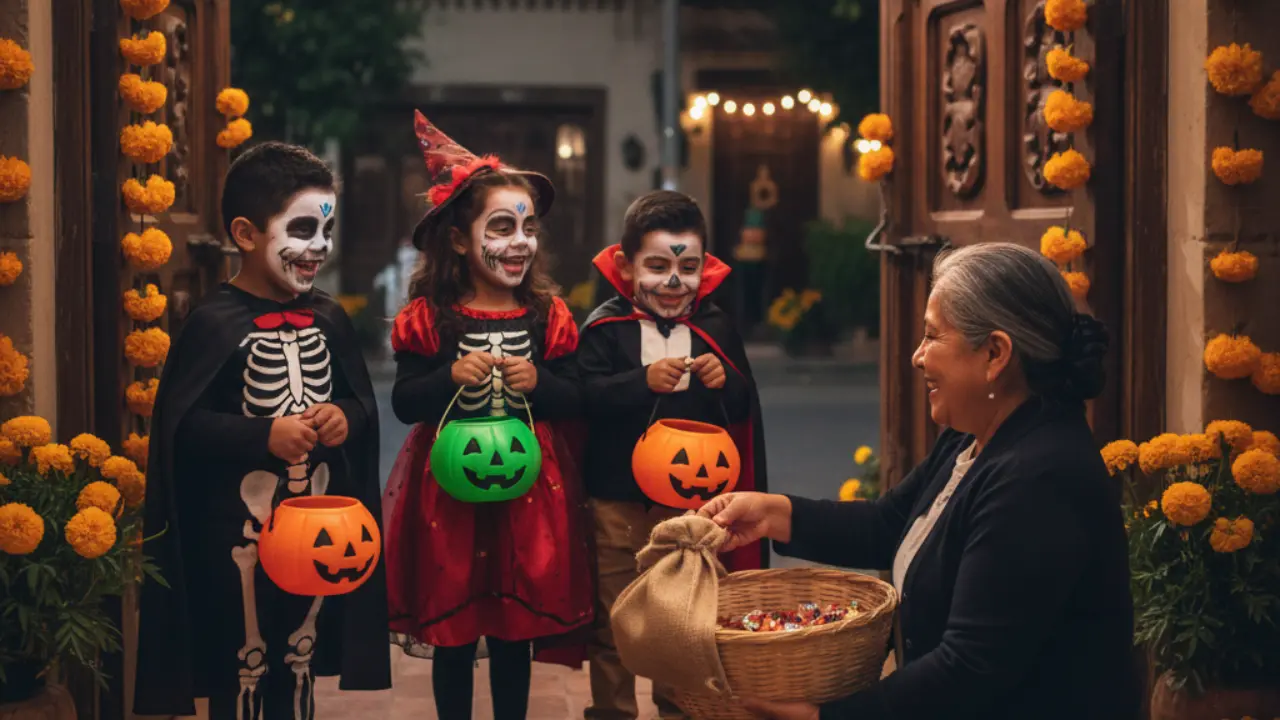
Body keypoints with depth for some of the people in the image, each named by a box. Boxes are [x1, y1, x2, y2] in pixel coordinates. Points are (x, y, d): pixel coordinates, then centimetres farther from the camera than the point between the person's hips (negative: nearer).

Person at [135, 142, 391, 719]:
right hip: (240, 524, -5)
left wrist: (346, 419, -10)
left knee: (301, 660, 18)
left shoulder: (328, 318, 3)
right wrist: (264, 436, -25)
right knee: (241, 663, 9)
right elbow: (178, 424, -19)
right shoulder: (216, 323, -15)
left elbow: (363, 401, 11)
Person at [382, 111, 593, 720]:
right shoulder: (428, 318, -4)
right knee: (451, 633, 9)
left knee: (516, 632, 10)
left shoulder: (548, 315, 1)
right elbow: (404, 402, -3)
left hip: (529, 490, 1)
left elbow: (577, 400, 3)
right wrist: (452, 377, -19)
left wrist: (539, 383, -16)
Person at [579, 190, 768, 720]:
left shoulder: (716, 328, 2)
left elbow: (744, 408, 2)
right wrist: (643, 382, -30)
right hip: (619, 501, -2)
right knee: (614, 619, 9)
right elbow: (586, 397, -19)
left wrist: (725, 382, -18)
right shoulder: (605, 327, -7)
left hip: (693, 500, 2)